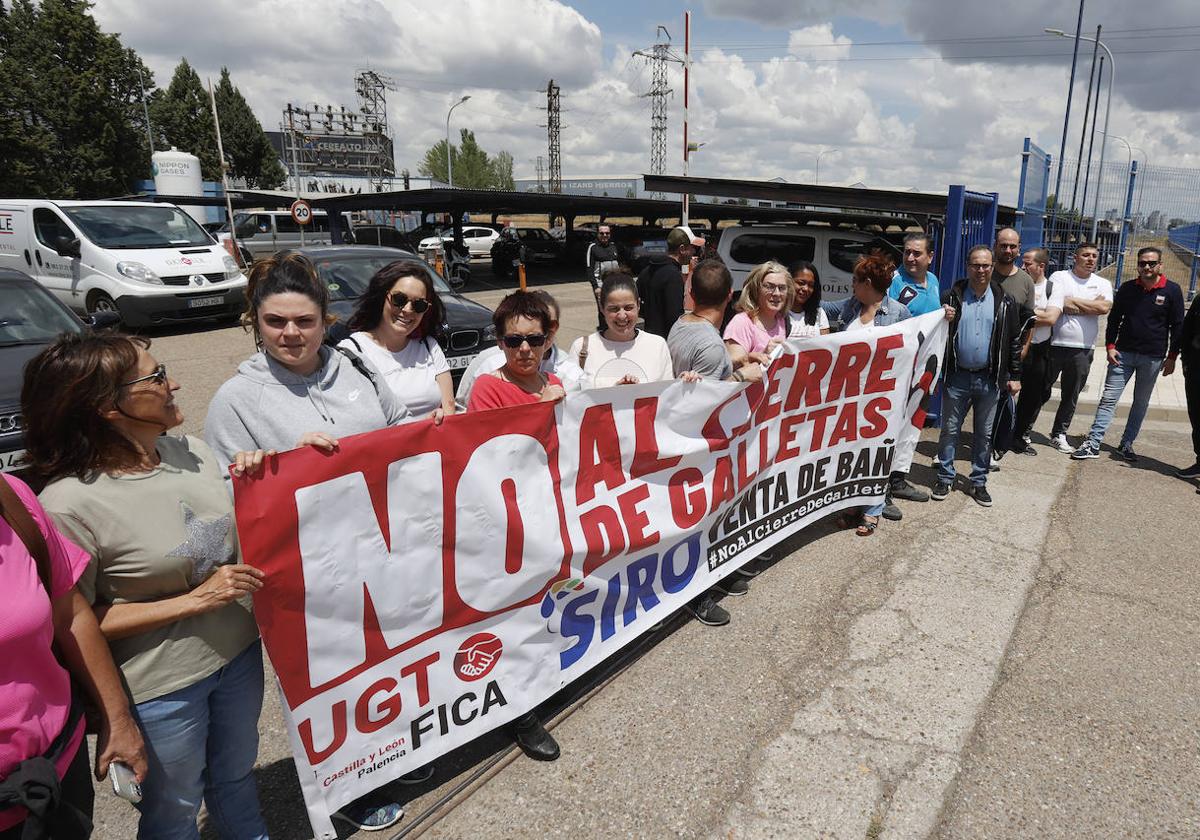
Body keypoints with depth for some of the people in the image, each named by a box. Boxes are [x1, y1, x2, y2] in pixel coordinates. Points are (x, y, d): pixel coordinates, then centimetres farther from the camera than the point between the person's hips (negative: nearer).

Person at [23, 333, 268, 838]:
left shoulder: (191, 450, -6)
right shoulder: (69, 504, -23)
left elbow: (237, 529, 10)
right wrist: (196, 600, -22)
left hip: (238, 653, 5)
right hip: (160, 689, -5)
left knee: (236, 776, 29)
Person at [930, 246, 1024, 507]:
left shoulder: (1005, 301, 2)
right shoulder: (952, 297, 0)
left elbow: (1015, 340, 5)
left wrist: (1015, 375, 2)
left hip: (989, 379, 1)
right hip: (956, 377, -1)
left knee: (984, 434, 9)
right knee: (949, 429, 6)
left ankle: (979, 482, 20)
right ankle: (945, 478, 18)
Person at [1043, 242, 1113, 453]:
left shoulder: (1103, 284, 10)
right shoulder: (1059, 277, 2)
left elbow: (1104, 308, -9)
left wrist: (1072, 301, -7)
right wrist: (1090, 305, -7)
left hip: (1083, 349, 3)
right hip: (1055, 345, -3)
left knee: (1071, 396, 9)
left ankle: (1059, 434, 20)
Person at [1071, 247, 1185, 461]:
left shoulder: (1172, 291, -2)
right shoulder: (1127, 289, 3)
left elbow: (1177, 327, 0)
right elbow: (1114, 319, 9)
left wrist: (1172, 357, -3)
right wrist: (1110, 346, -2)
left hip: (1153, 358, 0)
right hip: (1123, 353, 1)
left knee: (1141, 403, 9)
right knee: (1109, 398, -4)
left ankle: (1126, 444, 19)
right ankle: (1093, 444, -6)